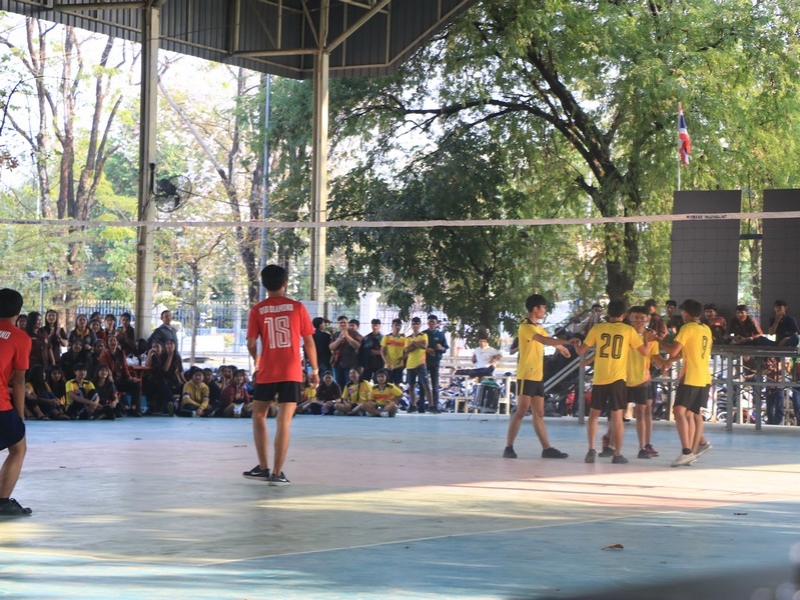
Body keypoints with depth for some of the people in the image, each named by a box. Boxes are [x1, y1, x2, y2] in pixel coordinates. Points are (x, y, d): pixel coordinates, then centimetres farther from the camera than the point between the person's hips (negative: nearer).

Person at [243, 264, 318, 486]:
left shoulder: (257, 310, 0)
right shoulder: (297, 307, 0)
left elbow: (251, 344, -2)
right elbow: (309, 341, 1)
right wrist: (315, 369, 12)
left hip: (266, 373, 1)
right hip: (291, 373, -1)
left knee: (259, 416, 18)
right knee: (284, 421, -2)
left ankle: (263, 467, 17)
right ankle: (277, 473, -5)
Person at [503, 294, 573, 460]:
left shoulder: (538, 327, 17)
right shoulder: (526, 327, -14)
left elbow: (549, 340, 32)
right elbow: (545, 340, -28)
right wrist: (568, 342, -30)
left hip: (538, 376, 9)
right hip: (526, 376, -9)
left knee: (538, 414, 8)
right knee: (521, 411, -10)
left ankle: (547, 448, 7)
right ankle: (509, 448, -7)